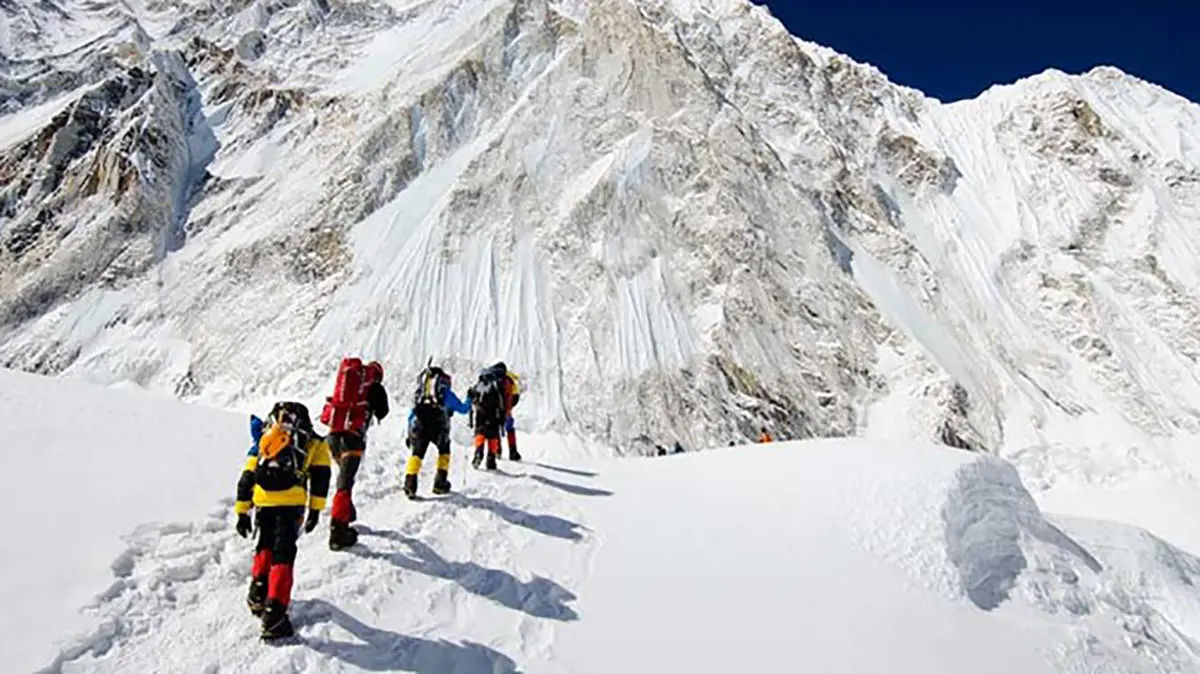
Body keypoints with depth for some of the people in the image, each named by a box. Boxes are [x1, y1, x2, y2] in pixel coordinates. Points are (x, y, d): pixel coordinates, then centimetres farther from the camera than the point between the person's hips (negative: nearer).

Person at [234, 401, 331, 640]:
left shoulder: (264, 441, 31)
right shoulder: (315, 443, 23)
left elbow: (246, 479, 29)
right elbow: (320, 477, 11)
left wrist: (242, 513, 35)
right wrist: (315, 509, 12)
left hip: (263, 500, 3)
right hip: (291, 501, -3)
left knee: (265, 545, 30)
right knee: (283, 555, 2)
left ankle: (258, 591, 32)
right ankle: (273, 614, -4)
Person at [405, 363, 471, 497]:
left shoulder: (419, 393, 29)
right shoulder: (447, 394, 19)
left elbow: (411, 415, 26)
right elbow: (463, 409, 27)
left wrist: (409, 434, 29)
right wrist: (469, 399, 47)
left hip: (419, 424, 2)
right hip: (438, 426, -2)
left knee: (417, 453, 13)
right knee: (444, 450, 21)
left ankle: (410, 484, -4)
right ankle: (440, 483, 16)